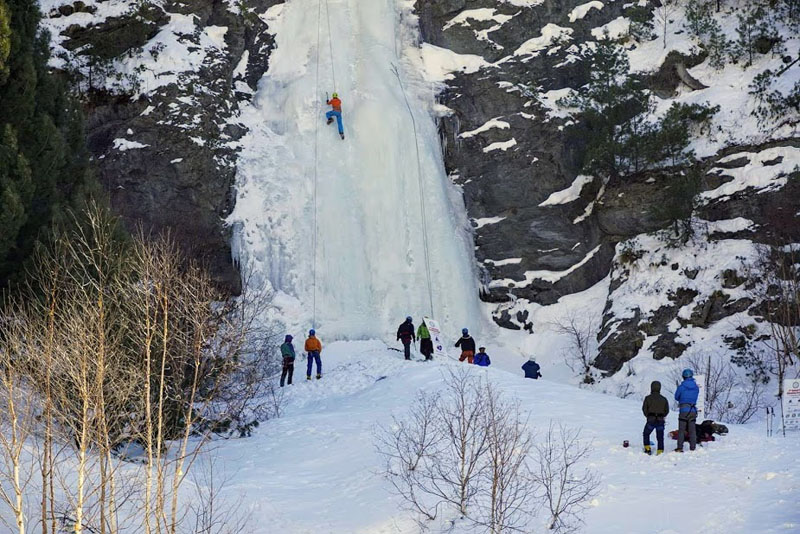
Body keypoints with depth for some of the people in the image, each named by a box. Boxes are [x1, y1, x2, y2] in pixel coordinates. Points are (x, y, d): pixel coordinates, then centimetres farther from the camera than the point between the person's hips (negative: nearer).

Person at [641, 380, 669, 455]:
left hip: (651, 420, -2)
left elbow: (644, 409, -4)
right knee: (660, 437, 9)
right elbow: (667, 410, 4)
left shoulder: (648, 398, -5)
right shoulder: (664, 399, 2)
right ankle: (660, 452, 3)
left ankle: (647, 449, 10)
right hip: (661, 421, 2)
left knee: (646, 434, 18)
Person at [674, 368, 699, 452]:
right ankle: (692, 448, 9)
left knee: (681, 430, 3)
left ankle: (680, 448, 1)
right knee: (692, 430, 8)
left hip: (683, 411, -3)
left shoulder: (681, 387, -9)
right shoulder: (696, 388, 4)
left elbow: (676, 397, 4)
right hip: (693, 411, 3)